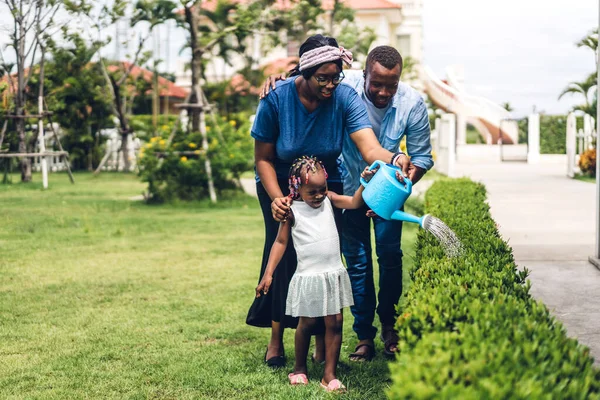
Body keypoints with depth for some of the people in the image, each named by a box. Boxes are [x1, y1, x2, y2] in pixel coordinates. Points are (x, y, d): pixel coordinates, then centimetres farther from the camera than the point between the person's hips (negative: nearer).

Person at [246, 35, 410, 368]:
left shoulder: (345, 98, -24)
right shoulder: (276, 98, -23)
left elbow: (370, 147, -37)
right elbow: (263, 158, -14)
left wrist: (394, 159, -59)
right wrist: (277, 198, -29)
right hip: (280, 183, -1)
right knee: (283, 253, -12)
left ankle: (323, 340, 6)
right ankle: (276, 340, 3)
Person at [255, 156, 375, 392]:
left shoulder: (329, 199, 3)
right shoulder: (292, 211, -7)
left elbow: (354, 202, -7)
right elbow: (280, 242, -3)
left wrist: (365, 183, -25)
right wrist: (268, 273, -8)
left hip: (334, 274, 4)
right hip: (309, 276, -4)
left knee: (335, 322, 2)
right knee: (307, 323, 8)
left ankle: (329, 374, 9)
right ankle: (299, 369, 29)